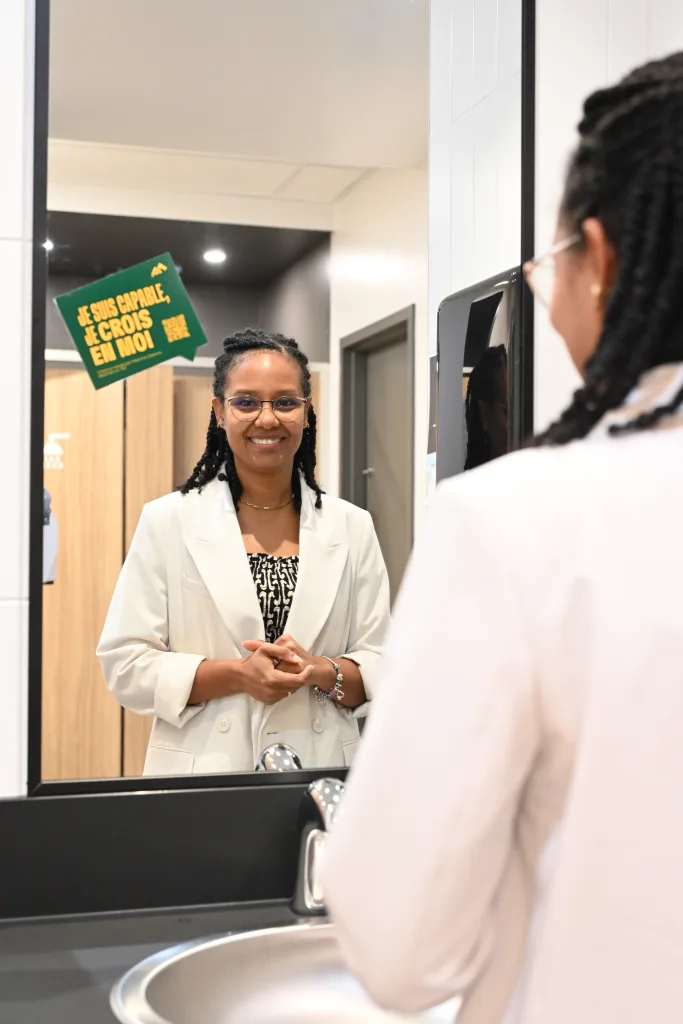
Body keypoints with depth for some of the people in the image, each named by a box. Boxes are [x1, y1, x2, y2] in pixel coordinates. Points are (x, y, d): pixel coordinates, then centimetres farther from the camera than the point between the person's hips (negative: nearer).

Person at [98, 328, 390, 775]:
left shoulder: (352, 527, 4)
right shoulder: (168, 522, -1)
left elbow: (381, 670, 4)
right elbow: (127, 664, -5)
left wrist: (318, 671, -15)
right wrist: (237, 673, -16)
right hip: (202, 772, -1)